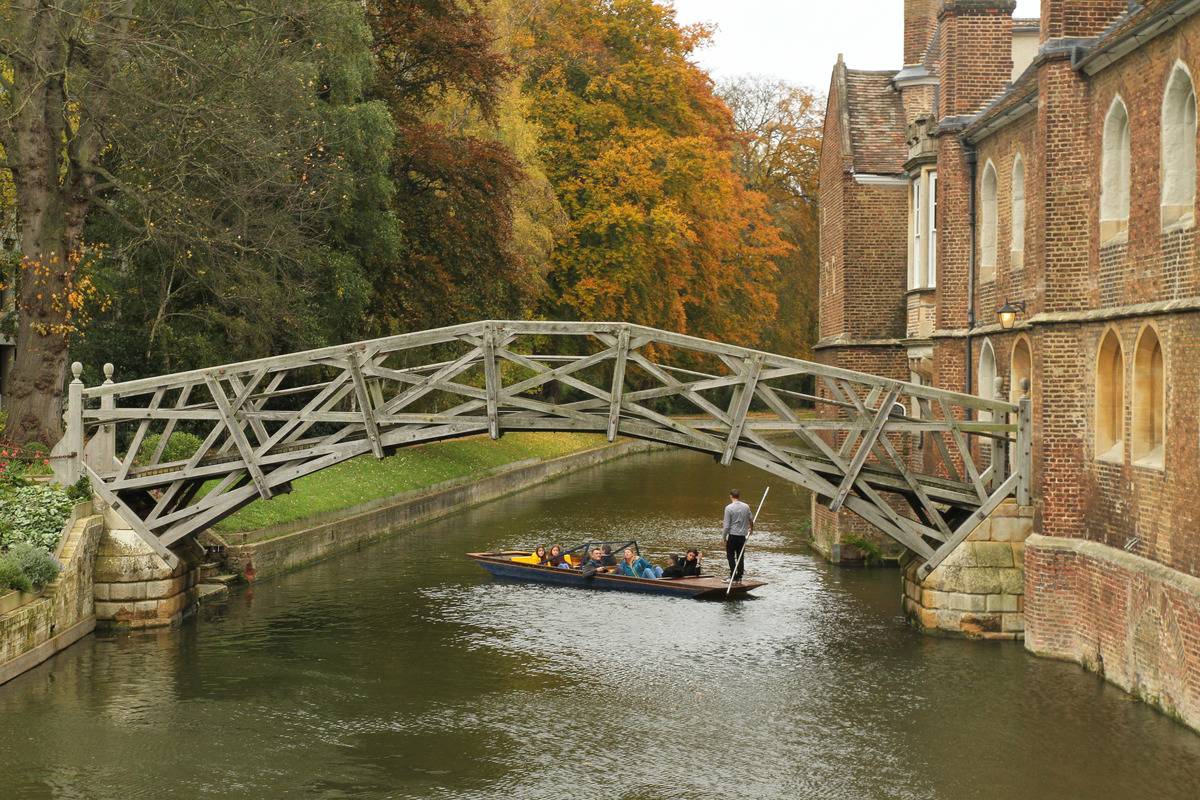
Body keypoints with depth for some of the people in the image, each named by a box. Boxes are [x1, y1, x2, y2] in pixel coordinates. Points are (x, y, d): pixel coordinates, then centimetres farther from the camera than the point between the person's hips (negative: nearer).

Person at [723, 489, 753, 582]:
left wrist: (724, 537, -3)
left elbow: (726, 525, -12)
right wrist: (751, 529, 38)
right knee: (741, 557, 11)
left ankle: (733, 576, -3)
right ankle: (739, 576, 13)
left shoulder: (729, 508, -12)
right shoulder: (746, 507, 2)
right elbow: (751, 519, 18)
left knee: (730, 555, 4)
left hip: (732, 535, -4)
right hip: (743, 536, 4)